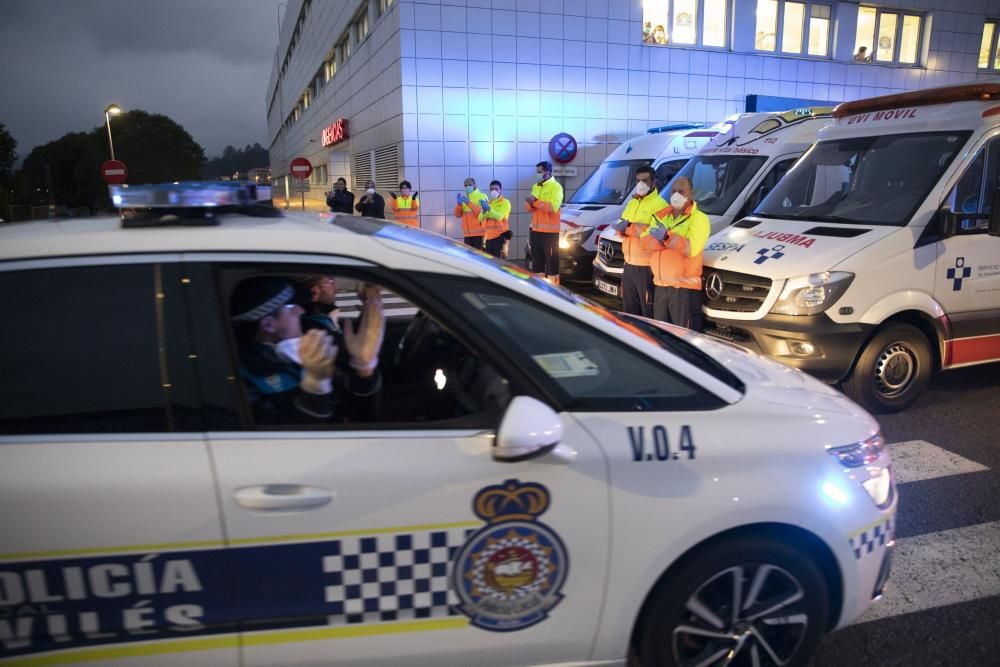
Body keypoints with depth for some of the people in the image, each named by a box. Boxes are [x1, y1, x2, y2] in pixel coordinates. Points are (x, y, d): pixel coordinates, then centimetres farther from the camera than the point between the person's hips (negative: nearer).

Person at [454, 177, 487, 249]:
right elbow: (458, 214, 10)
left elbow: (481, 212, -15)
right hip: (467, 234, 5)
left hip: (479, 233, -5)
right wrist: (459, 203, -6)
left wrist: (468, 203, -20)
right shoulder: (464, 198, 16)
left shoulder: (482, 197, 0)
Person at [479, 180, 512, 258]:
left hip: (500, 235, -6)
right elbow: (480, 219, 9)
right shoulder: (488, 202, 17)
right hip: (489, 236, 6)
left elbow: (499, 216, -17)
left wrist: (489, 209, -28)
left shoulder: (505, 202, -1)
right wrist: (484, 211, -10)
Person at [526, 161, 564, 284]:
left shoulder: (556, 186, -6)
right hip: (536, 231, 8)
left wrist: (535, 202, -16)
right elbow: (528, 207, 14)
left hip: (551, 232, -8)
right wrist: (529, 203, -8)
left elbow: (553, 207, -19)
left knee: (552, 263, -5)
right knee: (537, 263, 12)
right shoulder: (535, 187, 18)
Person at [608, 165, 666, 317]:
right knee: (629, 309, 17)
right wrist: (623, 227, -9)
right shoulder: (632, 202, 17)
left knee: (648, 312, -2)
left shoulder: (659, 204, -10)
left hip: (647, 267, -8)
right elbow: (621, 226, 15)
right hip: (629, 264, 8)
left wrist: (630, 228, -23)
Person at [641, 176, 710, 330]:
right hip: (660, 285, 7)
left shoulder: (698, 218, -6)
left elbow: (691, 248, -21)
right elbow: (646, 241, 1)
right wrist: (664, 240, -16)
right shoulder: (661, 216, 14)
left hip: (685, 287, -7)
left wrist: (668, 236, -29)